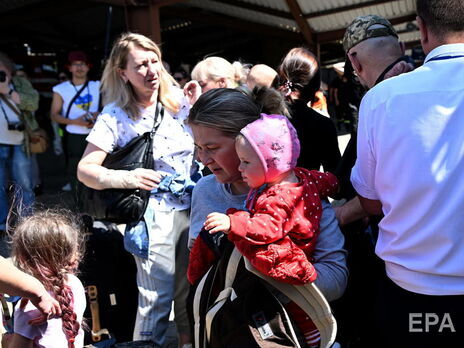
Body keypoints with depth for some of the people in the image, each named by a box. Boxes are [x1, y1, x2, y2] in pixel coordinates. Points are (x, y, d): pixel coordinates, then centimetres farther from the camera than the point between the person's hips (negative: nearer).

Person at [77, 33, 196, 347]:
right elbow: (85, 169, -10)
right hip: (155, 214, -4)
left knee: (192, 289, 16)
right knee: (156, 298, 0)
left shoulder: (179, 100, 3)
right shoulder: (116, 116, -7)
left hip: (194, 207, 4)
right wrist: (125, 178, -25)